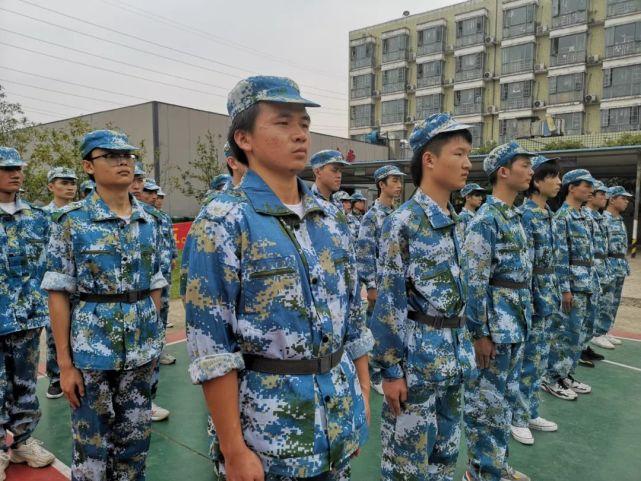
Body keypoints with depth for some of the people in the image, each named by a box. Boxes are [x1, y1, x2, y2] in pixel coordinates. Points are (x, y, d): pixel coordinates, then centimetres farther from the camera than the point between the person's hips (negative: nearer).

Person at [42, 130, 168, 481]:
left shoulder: (148, 222, 4)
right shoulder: (71, 221, -8)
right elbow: (58, 294, -8)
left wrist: (154, 340, 9)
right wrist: (65, 363, -9)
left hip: (142, 350, 4)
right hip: (92, 350, -3)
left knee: (136, 440, 17)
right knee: (92, 447, 11)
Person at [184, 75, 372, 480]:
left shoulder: (331, 218, 4)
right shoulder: (223, 222, -15)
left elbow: (353, 314, 9)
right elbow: (212, 348, -16)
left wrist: (362, 398, 9)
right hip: (269, 431, -6)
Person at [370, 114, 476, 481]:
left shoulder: (456, 223, 8)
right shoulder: (403, 222, -15)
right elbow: (390, 303, -16)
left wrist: (463, 348, 16)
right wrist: (391, 369, -15)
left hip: (453, 353, 8)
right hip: (417, 356, -7)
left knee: (447, 451, 21)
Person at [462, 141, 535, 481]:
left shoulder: (514, 216, 12)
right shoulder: (485, 219, -17)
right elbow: (474, 281, -21)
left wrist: (522, 316, 18)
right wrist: (480, 333, -20)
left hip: (516, 323, 10)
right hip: (494, 325, -10)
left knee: (506, 397, 19)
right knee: (486, 401, 4)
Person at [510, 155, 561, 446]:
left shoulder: (547, 213, 12)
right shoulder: (524, 213, -17)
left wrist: (555, 292, 18)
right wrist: (528, 301, -20)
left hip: (547, 293, 9)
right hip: (532, 292, -9)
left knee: (539, 359, 16)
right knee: (527, 360, 2)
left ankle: (531, 413, 30)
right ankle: (517, 418, 17)